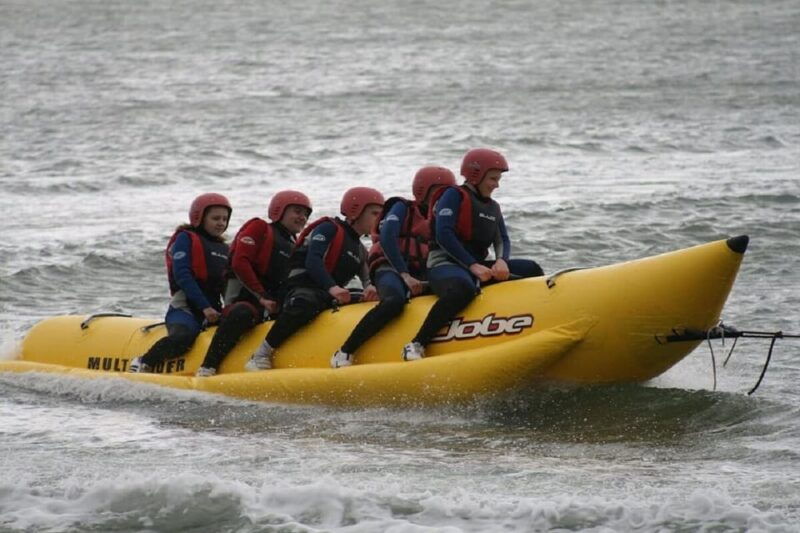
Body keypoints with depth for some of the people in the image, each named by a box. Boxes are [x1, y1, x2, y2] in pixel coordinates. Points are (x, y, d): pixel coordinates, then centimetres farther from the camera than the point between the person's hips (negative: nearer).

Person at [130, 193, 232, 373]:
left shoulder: (223, 249, 23)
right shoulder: (186, 238, 2)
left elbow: (227, 285, 21)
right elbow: (182, 276, -10)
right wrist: (204, 307, -17)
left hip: (212, 309, 7)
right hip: (185, 307, -7)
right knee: (183, 337, -36)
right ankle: (141, 364, -23)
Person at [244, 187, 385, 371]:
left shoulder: (361, 251, 24)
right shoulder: (329, 229, 0)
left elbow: (368, 278, 11)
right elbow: (313, 261, -15)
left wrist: (370, 288, -16)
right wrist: (332, 287, -31)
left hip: (330, 298, 8)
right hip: (303, 291, -8)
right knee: (306, 305, -40)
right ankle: (261, 356, -33)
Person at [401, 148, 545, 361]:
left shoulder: (492, 208, 21)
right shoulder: (454, 196, -3)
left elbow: (502, 240, 12)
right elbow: (443, 235, -14)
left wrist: (501, 261, -13)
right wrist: (473, 266, -21)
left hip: (477, 266, 8)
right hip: (445, 264, -8)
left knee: (531, 270, -2)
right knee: (464, 288, -43)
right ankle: (415, 346, -41)